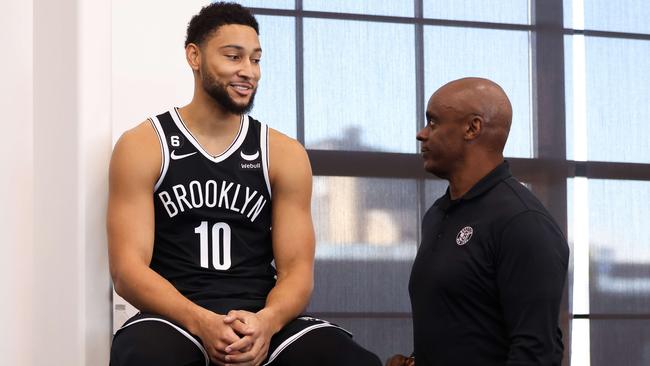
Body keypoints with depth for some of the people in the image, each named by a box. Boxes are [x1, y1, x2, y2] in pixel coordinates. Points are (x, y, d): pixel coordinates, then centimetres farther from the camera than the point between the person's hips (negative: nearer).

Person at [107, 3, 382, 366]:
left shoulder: (285, 154, 9)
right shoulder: (142, 147, 2)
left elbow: (297, 270, 4)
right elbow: (128, 268, -6)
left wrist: (266, 322, -20)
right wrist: (202, 323, -23)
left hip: (261, 320, 2)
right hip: (176, 319, -2)